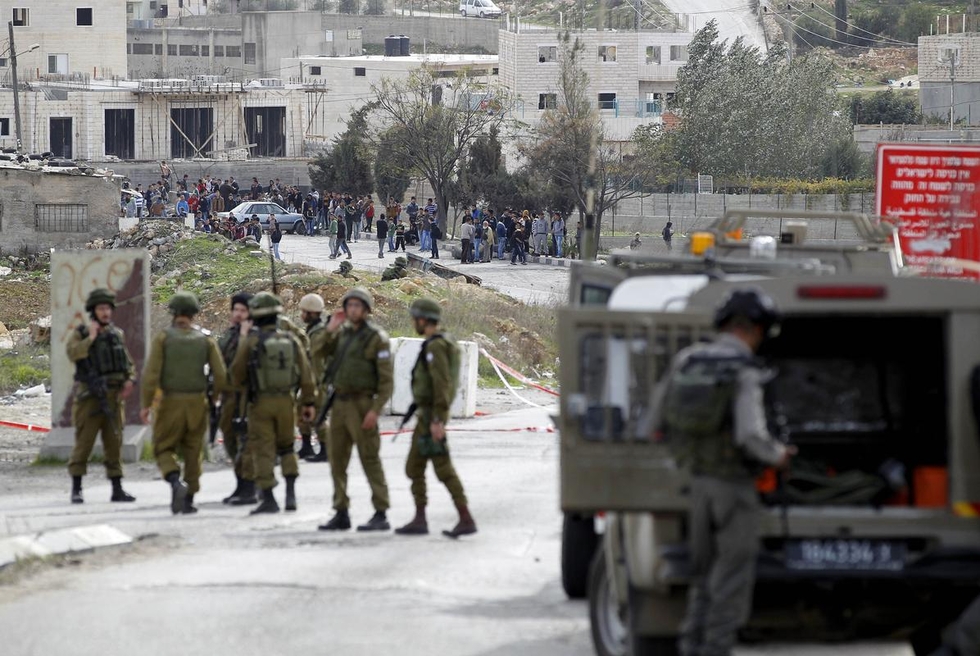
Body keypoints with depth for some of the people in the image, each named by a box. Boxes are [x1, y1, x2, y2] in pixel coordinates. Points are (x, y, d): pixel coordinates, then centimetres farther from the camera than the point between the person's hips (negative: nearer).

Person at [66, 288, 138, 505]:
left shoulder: (117, 335, 12)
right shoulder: (79, 334, -1)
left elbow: (128, 364, 17)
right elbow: (73, 353, -21)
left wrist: (129, 381, -1)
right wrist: (91, 337, -19)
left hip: (113, 398, 4)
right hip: (89, 398, -4)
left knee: (114, 444, 4)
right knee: (83, 443, -4)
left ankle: (117, 489, 7)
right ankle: (76, 490, 2)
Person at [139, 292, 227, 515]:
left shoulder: (163, 337, -5)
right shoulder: (205, 340, 2)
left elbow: (151, 373, -12)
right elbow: (221, 374, -3)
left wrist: (146, 404, -7)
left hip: (171, 403, -2)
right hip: (197, 403, 2)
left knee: (164, 449, 7)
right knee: (192, 453, 13)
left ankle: (175, 482, -20)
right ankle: (188, 500, 12)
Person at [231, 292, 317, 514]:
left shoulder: (250, 342, -10)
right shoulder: (291, 340, -1)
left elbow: (237, 375, -2)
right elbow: (306, 374, 2)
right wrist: (308, 402, 11)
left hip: (260, 402, -3)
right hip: (285, 401, 3)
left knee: (263, 451, 2)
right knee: (286, 447, 19)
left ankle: (268, 499, -1)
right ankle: (290, 493, 9)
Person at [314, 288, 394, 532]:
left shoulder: (376, 337, -9)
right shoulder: (343, 333, 12)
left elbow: (386, 379, -12)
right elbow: (319, 353, 13)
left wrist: (375, 410, -20)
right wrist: (330, 330, -1)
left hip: (362, 404, -7)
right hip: (339, 403, 7)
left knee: (370, 459, -7)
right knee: (337, 459, 8)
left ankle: (381, 515, -4)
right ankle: (341, 514, 14)